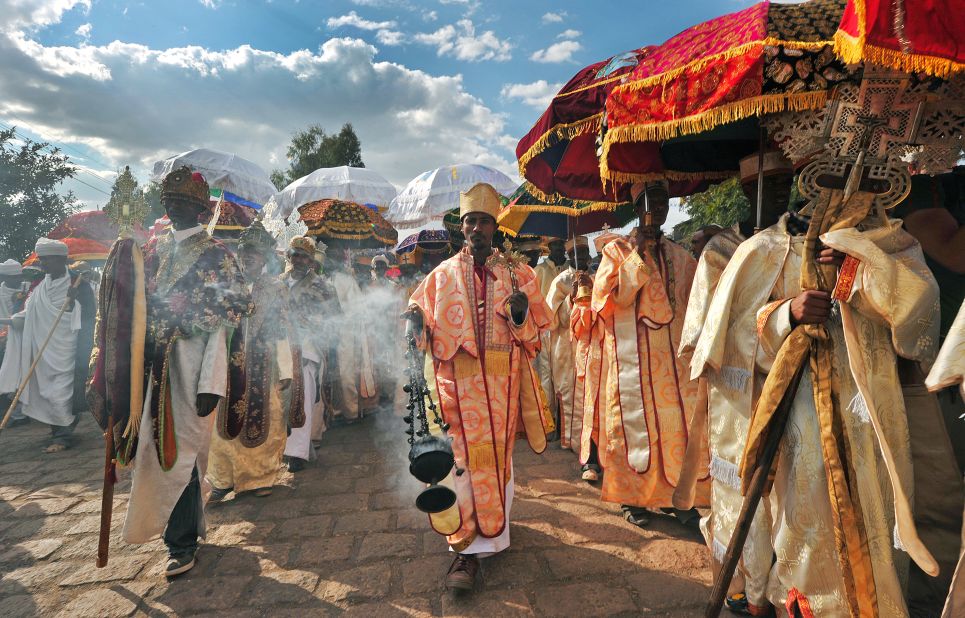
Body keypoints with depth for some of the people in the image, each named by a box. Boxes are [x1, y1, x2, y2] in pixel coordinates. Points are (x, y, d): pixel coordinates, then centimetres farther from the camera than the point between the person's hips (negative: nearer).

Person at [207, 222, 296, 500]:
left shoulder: (276, 287, 0)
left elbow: (282, 331, -4)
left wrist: (285, 371, -9)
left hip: (265, 365, -2)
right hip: (232, 364, 3)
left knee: (265, 421, 5)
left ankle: (261, 477, 20)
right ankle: (223, 479, 19)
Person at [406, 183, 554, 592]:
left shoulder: (517, 274, 5)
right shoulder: (442, 275, 6)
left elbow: (536, 333, 5)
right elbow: (424, 326, 9)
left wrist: (521, 316, -16)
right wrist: (416, 322, -13)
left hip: (501, 382, 1)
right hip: (456, 381, 0)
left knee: (494, 455, 8)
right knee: (463, 458, -1)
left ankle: (478, 541, 29)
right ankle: (470, 545, 10)